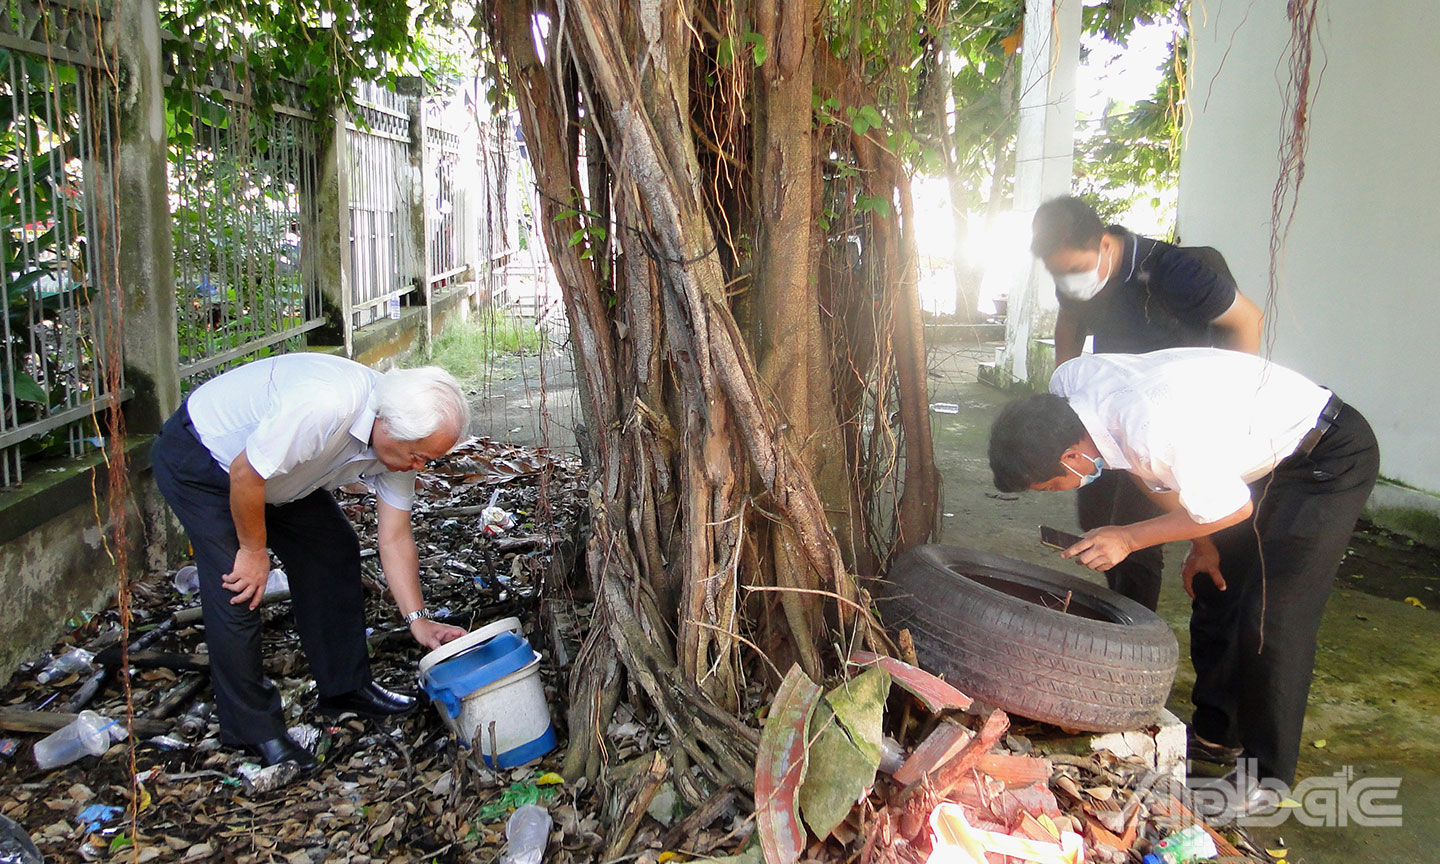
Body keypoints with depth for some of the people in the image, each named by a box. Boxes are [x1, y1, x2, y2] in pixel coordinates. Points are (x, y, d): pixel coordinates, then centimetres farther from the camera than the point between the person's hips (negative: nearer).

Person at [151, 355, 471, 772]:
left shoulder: (400, 440, -14)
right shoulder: (324, 406, -41)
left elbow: (395, 537, -7)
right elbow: (246, 474, -30)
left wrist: (418, 620, -10)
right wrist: (253, 550, -17)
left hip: (277, 470, 8)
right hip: (197, 460, -8)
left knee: (334, 551, 5)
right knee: (237, 591, -13)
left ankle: (345, 686, 19)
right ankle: (252, 727, 2)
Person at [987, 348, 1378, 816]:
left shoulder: (1154, 427, -41)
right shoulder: (1068, 383, -16)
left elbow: (1234, 510, -22)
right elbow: (1152, 473, 2)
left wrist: (1129, 538, -18)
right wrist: (1201, 544, 6)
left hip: (1332, 456, -8)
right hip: (1264, 456, 9)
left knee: (1271, 617, -8)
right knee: (1214, 590, 14)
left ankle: (1266, 777, 9)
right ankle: (1213, 730, 32)